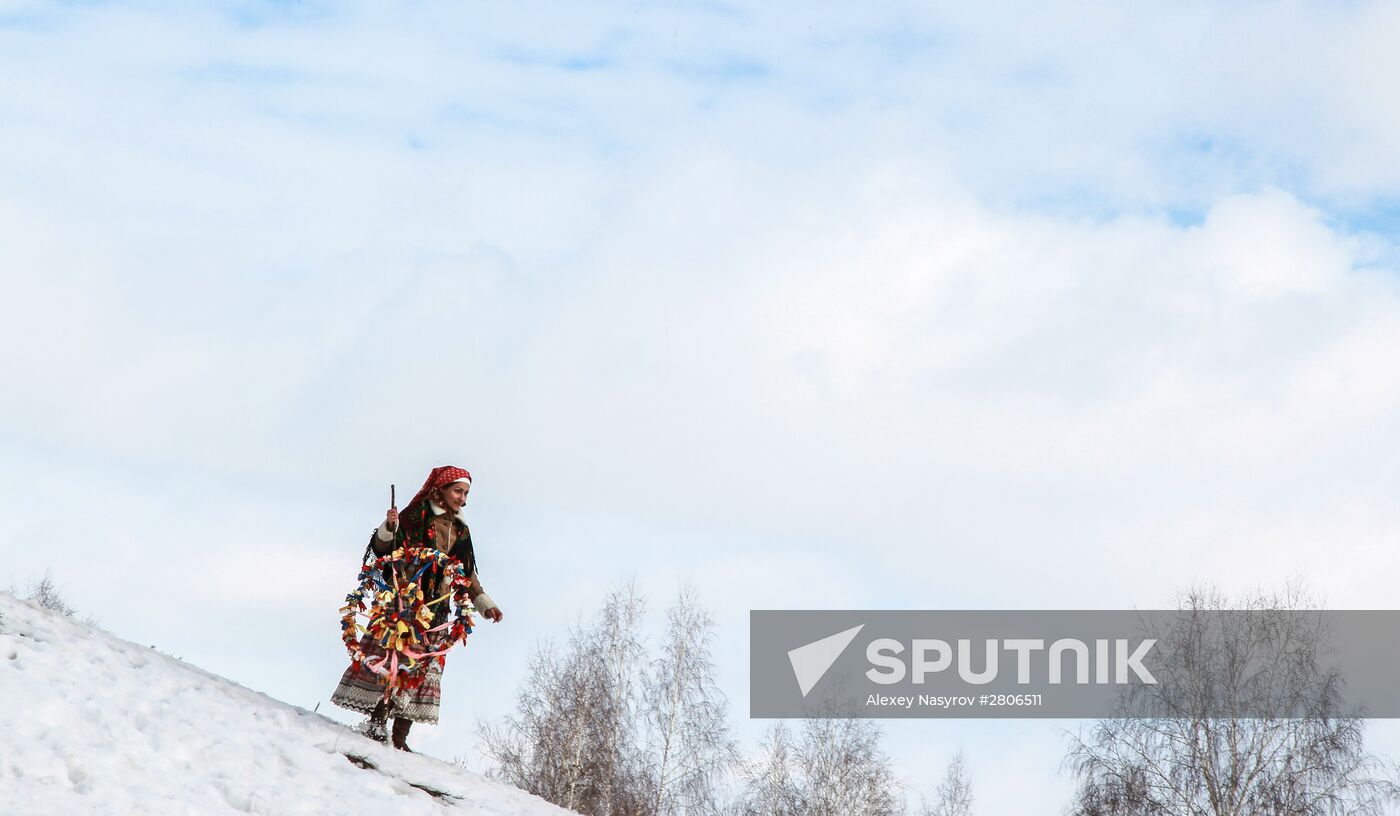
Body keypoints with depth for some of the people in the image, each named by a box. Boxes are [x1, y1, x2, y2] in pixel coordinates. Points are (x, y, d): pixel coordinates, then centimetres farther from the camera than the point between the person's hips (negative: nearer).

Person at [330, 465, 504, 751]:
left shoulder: (461, 531, 18)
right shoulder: (415, 516, 1)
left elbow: (467, 575, 25)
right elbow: (381, 548, -4)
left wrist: (485, 604, 18)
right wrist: (388, 528, -23)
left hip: (434, 607, 5)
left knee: (422, 667, -2)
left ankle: (400, 737, -3)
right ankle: (377, 722, -13)